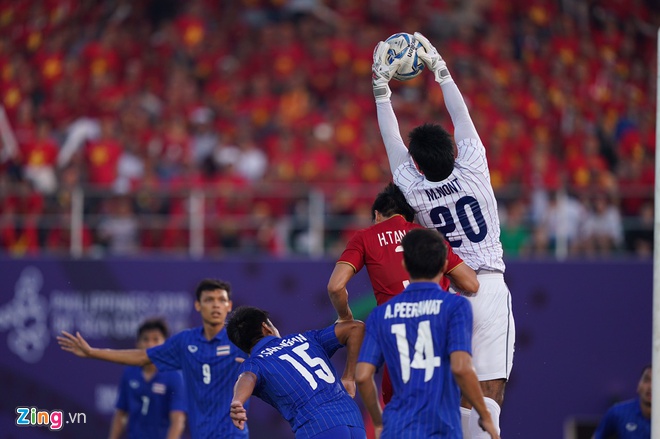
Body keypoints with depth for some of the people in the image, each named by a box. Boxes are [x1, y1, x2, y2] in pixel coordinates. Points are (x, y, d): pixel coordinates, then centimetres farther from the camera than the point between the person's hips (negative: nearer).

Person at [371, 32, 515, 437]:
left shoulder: (413, 190, -4)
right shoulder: (472, 171, -8)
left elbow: (392, 138, 8)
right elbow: (462, 118, 5)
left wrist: (382, 87, 16)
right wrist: (440, 68, 15)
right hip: (488, 288, -3)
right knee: (490, 390, -11)